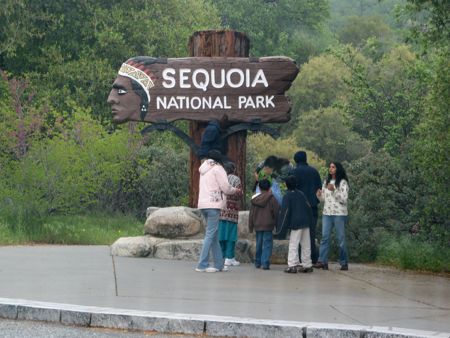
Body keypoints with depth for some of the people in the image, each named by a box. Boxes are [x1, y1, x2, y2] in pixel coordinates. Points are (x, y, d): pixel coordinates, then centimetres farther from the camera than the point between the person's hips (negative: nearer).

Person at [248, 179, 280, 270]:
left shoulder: (254, 199, 6)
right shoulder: (271, 199, -6)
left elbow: (251, 214, 10)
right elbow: (276, 212, -6)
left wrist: (250, 227, 18)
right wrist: (277, 224, 5)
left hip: (257, 226, 4)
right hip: (268, 226, -4)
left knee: (259, 244, 16)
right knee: (267, 244, -4)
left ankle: (257, 262, 22)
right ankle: (265, 263, -12)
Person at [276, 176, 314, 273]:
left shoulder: (287, 196, -5)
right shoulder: (301, 194, 12)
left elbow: (285, 211, -9)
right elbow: (308, 206, 13)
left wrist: (281, 226, -6)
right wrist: (310, 221, 20)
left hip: (296, 224, -6)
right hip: (306, 222, 6)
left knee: (293, 244, -6)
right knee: (306, 245, 11)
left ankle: (292, 265, -13)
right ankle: (307, 265, 15)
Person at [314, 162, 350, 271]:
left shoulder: (343, 182, -3)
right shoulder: (326, 181, 16)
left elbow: (344, 199, -10)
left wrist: (333, 190, -21)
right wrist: (319, 195, -4)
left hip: (339, 214, -5)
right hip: (327, 213, 5)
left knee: (341, 238, -1)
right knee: (324, 237, -4)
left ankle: (344, 263, 5)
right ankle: (322, 261, -8)